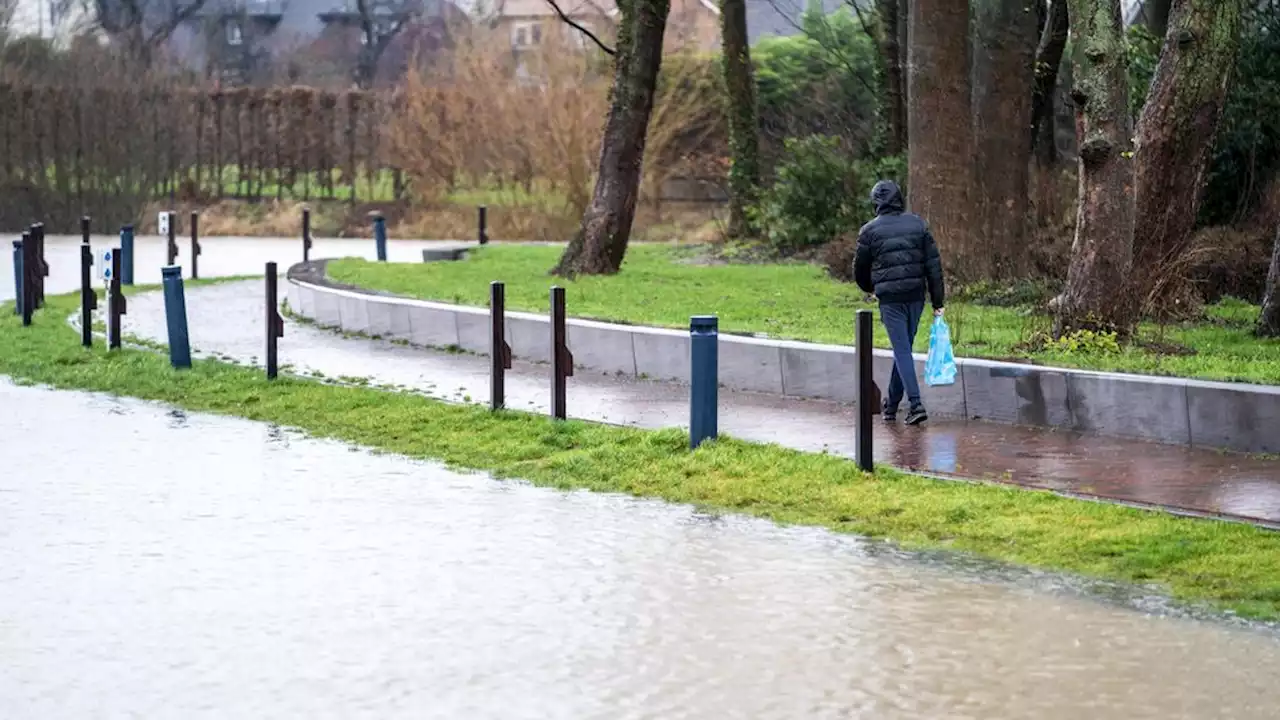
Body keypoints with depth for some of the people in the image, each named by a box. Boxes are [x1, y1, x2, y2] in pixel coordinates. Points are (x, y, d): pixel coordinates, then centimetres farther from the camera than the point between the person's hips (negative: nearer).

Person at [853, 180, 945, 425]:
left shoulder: (870, 230, -3)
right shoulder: (917, 224, 5)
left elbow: (860, 270, 7)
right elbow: (933, 263, 3)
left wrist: (871, 288, 28)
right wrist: (937, 299, 6)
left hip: (890, 298, -4)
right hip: (916, 295, 4)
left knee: (902, 350, -4)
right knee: (903, 348, 15)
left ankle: (916, 403, -16)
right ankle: (892, 404, 26)